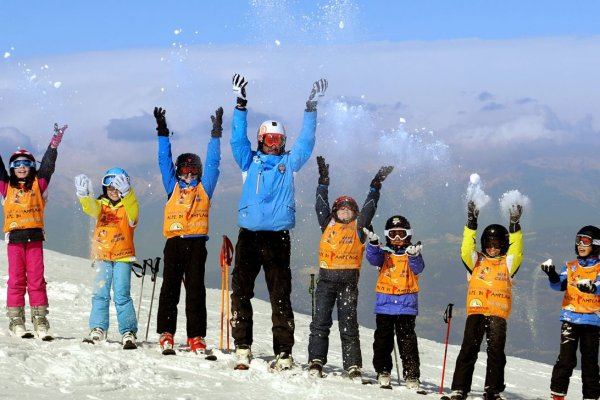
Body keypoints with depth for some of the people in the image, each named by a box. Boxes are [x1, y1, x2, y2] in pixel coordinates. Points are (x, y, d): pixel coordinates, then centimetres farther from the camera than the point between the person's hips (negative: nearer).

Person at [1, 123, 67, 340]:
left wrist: (54, 145, -4)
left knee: (36, 279, -1)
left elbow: (47, 166, 5)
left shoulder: (37, 184, 11)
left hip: (35, 238, 0)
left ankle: (40, 321, 0)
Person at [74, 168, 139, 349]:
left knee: (122, 295, -8)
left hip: (123, 256, -3)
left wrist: (126, 193, -43)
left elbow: (133, 212, -22)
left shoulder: (128, 206, 2)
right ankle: (98, 330, 9)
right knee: (100, 294, 2)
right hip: (102, 256, 3)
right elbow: (90, 208, -13)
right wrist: (84, 195, -37)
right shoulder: (100, 205, 10)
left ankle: (128, 333, -7)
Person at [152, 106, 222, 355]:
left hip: (197, 243, -1)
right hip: (174, 241, 1)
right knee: (170, 288, -2)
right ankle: (166, 335, -2)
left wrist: (216, 134, 13)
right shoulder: (173, 187, 18)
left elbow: (213, 162, 16)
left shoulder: (204, 188, 17)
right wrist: (163, 133, 13)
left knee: (196, 289, -2)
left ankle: (196, 337, -4)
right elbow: (164, 161, 17)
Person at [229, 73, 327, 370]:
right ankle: (242, 348, 4)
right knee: (241, 292, -2)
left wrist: (311, 109, -2)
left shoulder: (289, 163, 13)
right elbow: (238, 139, 4)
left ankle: (283, 353, -3)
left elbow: (305, 142, 6)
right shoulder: (249, 161, 13)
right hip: (249, 235, 1)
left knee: (280, 296, -3)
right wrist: (241, 105, -5)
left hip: (278, 237, -1)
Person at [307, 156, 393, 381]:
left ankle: (353, 366, 0)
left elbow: (369, 208, 8)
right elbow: (321, 204, 10)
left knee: (349, 324, 0)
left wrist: (376, 186, 1)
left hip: (349, 280, -1)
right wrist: (323, 181, 6)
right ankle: (316, 361, -2)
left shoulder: (358, 226, 11)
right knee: (321, 322, -3)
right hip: (326, 279, 1)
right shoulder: (328, 224, 14)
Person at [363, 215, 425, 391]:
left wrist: (413, 256, -32)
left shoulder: (412, 255, 8)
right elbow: (373, 259, -9)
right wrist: (373, 244, -28)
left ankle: (412, 376, -3)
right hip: (384, 305, 2)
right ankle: (383, 372, 14)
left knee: (407, 342, -4)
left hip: (407, 305, -2)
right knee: (383, 341, 4)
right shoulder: (384, 254, 11)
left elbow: (417, 268, -11)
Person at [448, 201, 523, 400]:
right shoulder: (476, 261, 14)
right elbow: (466, 250, -3)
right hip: (476, 310, 0)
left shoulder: (507, 263, 13)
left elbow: (517, 252, -4)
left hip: (498, 313, 0)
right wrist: (471, 223, -11)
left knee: (496, 352, -5)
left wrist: (514, 226, -13)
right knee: (469, 349, -6)